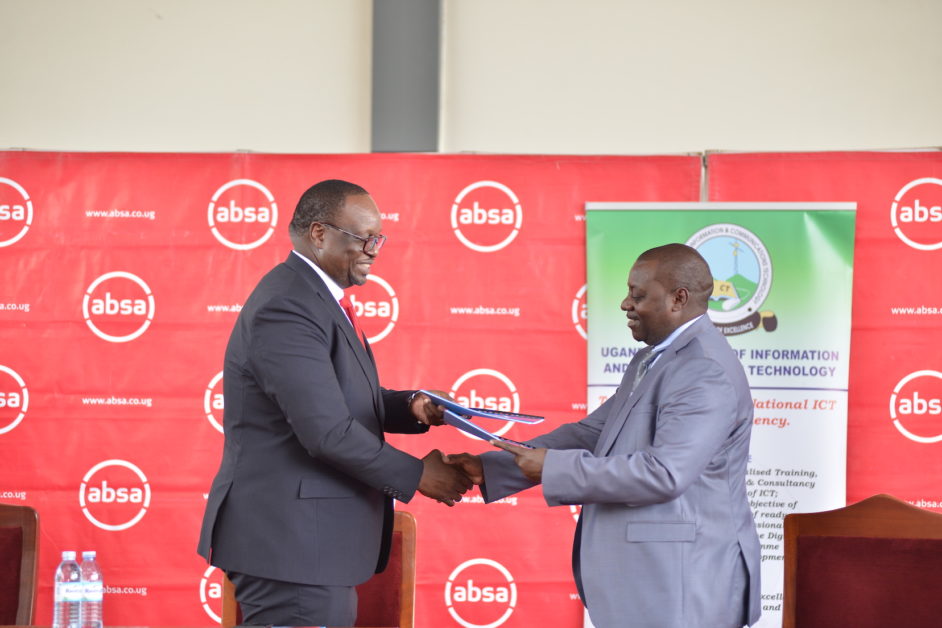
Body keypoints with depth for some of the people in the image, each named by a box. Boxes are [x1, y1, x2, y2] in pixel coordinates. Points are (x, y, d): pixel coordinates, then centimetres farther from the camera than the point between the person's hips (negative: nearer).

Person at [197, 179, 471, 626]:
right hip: (290, 546, -11)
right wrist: (416, 476, -13)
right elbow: (328, 432, -24)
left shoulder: (317, 296, 15)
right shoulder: (287, 308, -18)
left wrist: (409, 407, 5)